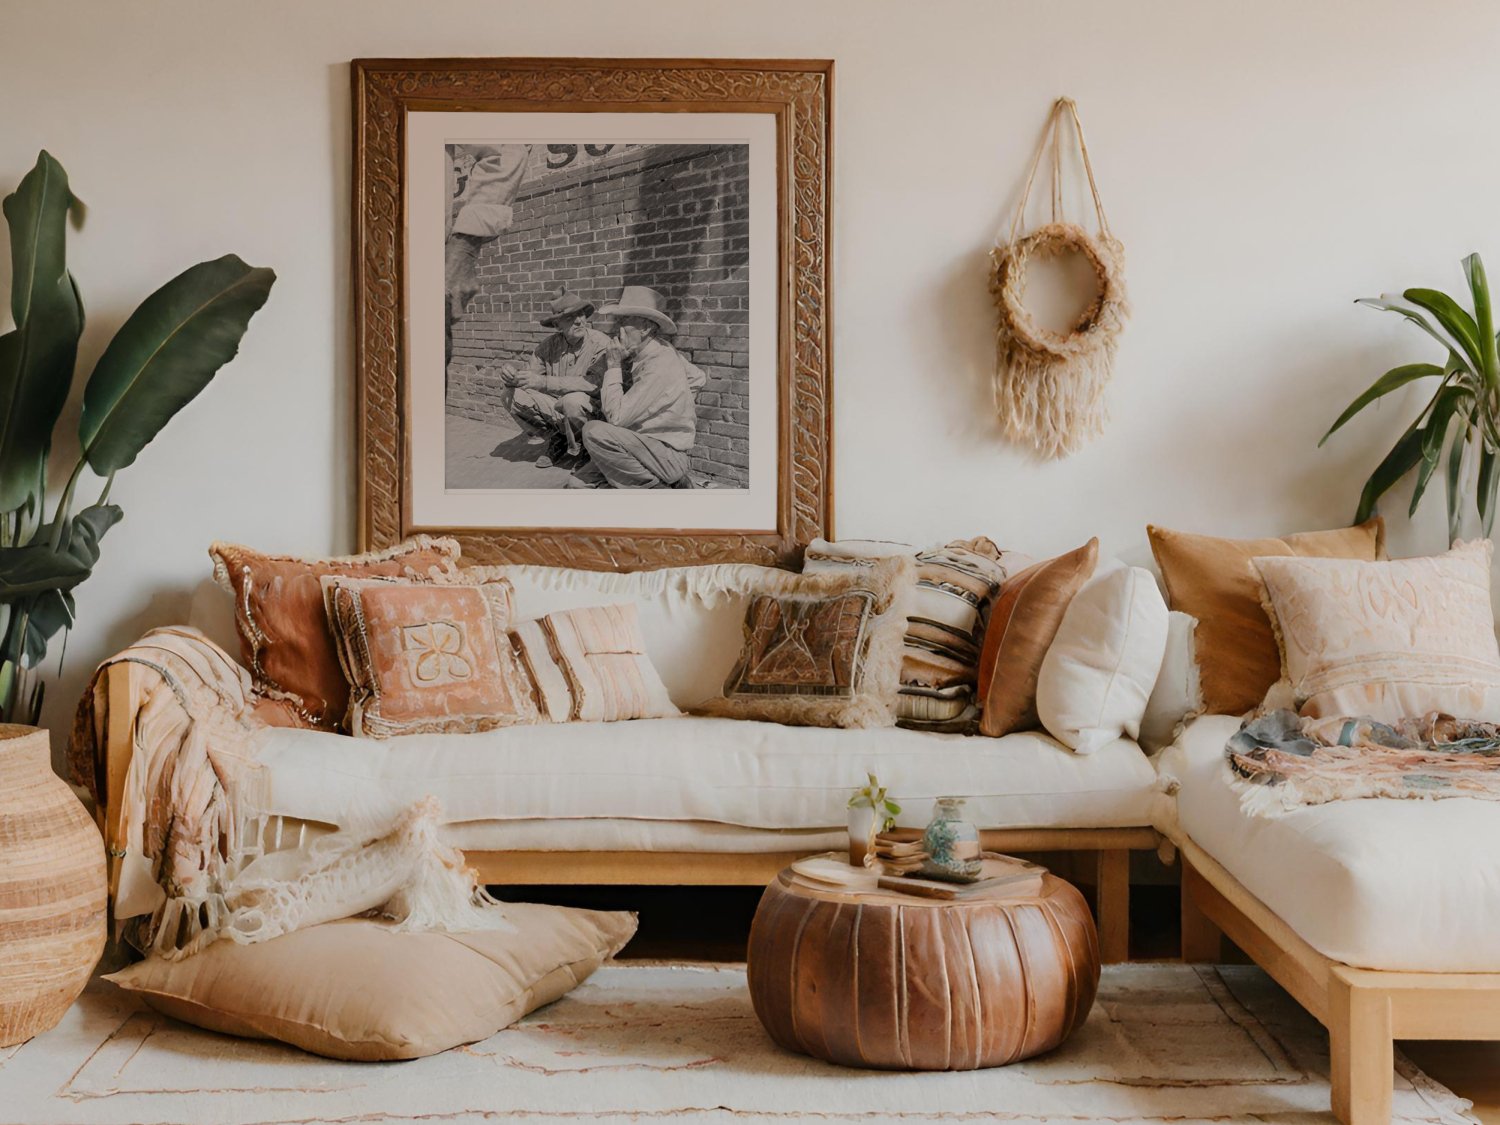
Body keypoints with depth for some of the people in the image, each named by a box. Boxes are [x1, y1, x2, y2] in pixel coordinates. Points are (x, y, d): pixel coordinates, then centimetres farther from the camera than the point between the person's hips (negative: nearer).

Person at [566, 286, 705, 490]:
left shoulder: (659, 368, -23)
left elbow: (615, 417, -24)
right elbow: (696, 378, 24)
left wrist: (614, 366, -17)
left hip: (668, 460, -9)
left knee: (594, 431, -26)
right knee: (577, 483, -1)